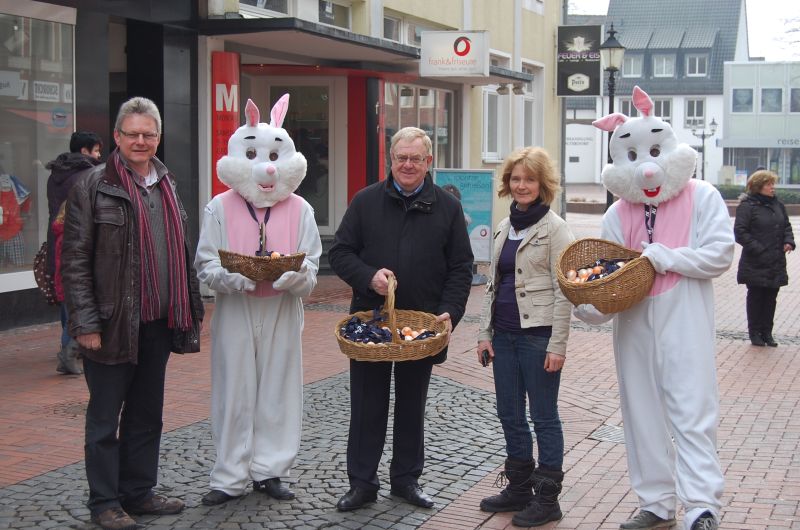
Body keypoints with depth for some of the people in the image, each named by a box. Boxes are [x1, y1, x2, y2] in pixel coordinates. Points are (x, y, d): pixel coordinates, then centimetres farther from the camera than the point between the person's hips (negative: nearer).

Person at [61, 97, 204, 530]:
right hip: (113, 324, -6)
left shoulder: (167, 186, 12)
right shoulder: (93, 186, -7)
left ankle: (139, 493, 27)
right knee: (105, 418, 5)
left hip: (158, 322, 6)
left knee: (147, 414, 15)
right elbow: (75, 260, -10)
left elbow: (181, 252, 19)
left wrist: (190, 309, 14)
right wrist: (85, 323, -15)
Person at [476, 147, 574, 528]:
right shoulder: (504, 228, 12)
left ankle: (547, 499, 11)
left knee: (543, 417, 2)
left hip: (538, 335, -7)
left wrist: (557, 346, -15)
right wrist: (484, 333, 11)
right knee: (510, 415, 13)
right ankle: (519, 488, 27)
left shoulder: (555, 229, -8)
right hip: (504, 335, 7)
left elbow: (563, 292, -11)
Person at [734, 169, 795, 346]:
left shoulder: (777, 204, 11)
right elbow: (740, 232, -14)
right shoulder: (747, 206, -9)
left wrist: (789, 241, 0)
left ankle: (767, 332, 19)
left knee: (771, 298, 10)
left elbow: (787, 226, 20)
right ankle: (755, 333, 13)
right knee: (755, 297, 4)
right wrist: (758, 249, -19)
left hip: (776, 264, 6)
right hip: (756, 264, -6)